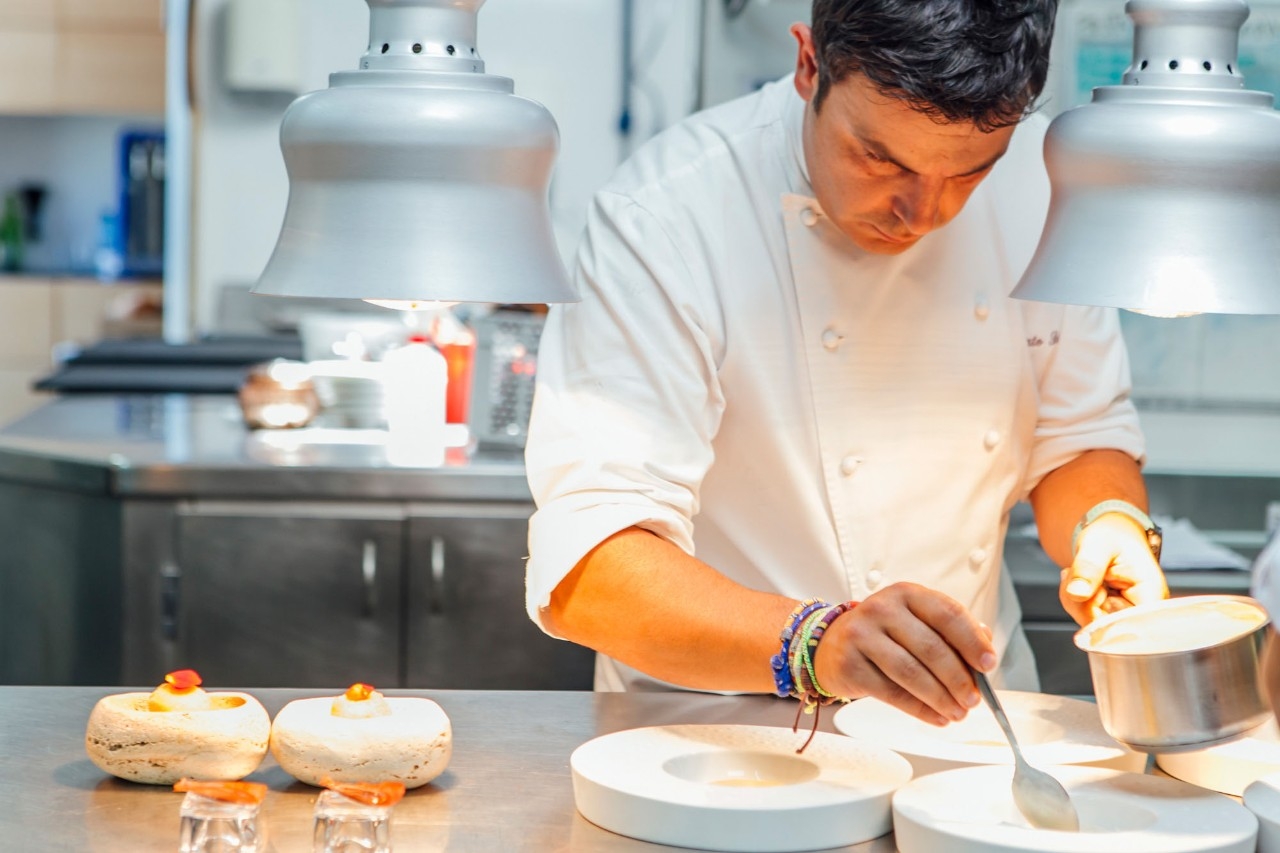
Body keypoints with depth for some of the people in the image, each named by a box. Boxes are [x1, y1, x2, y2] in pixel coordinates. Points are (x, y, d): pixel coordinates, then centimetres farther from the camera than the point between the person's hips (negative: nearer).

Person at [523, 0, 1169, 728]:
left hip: (978, 716, 4)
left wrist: (1110, 524, -15)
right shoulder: (664, 216, -20)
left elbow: (1081, 438, 7)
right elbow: (585, 569, -27)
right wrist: (813, 642, -42)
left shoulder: (1041, 173, -4)